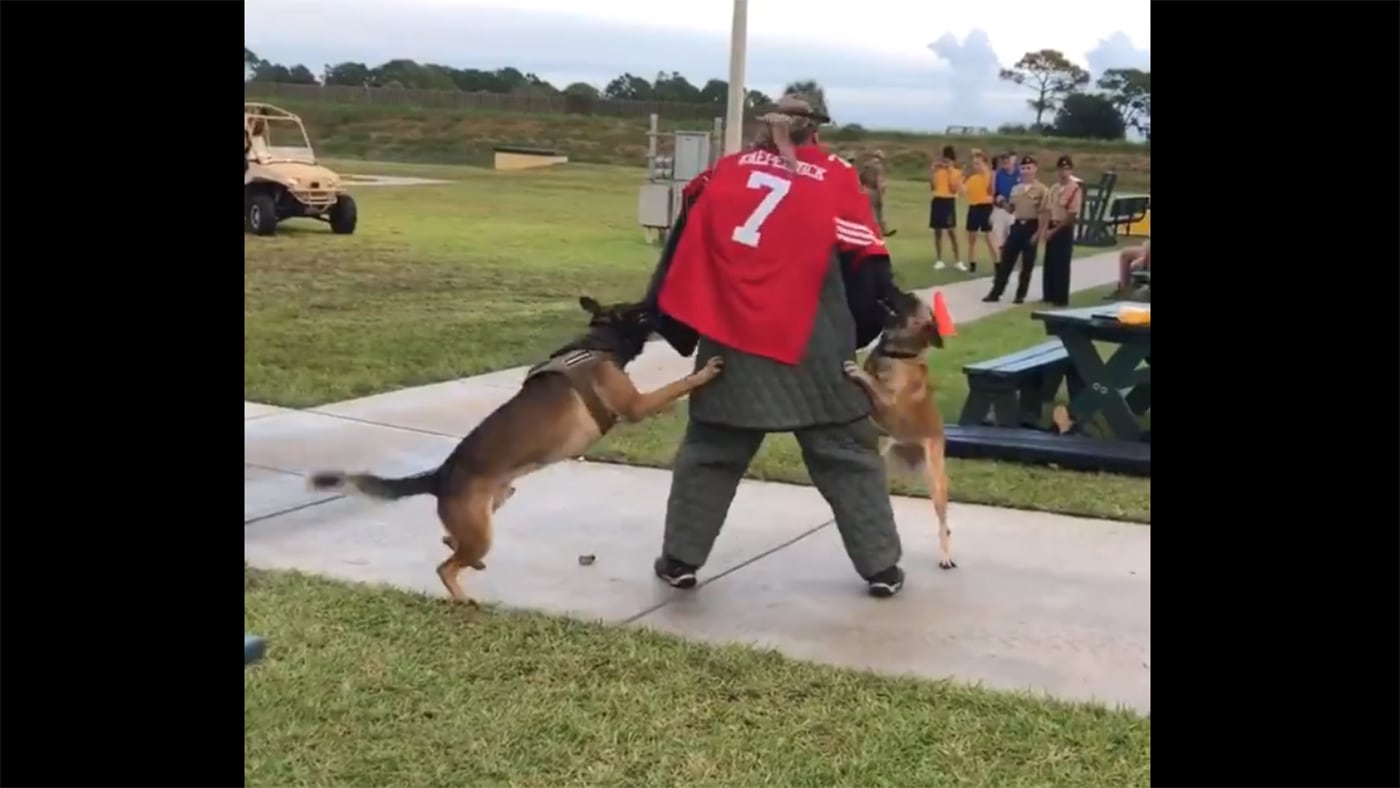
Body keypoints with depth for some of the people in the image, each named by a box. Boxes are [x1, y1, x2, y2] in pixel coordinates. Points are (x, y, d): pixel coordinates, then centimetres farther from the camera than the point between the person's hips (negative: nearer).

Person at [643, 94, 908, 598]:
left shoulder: (723, 173, 11)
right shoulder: (836, 181, 2)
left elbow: (684, 250, 10)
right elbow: (865, 269, -1)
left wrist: (674, 325, 15)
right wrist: (894, 319, 12)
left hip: (729, 344, 2)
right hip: (812, 354, -2)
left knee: (708, 451, 17)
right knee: (849, 455, 10)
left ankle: (679, 560, 19)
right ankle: (881, 567, 14)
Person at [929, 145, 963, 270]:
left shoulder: (957, 172, -1)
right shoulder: (938, 170, 9)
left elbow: (954, 189, -13)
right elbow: (932, 186, 1)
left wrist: (950, 173, -14)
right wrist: (932, 171, -6)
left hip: (949, 201, -4)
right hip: (937, 201, 4)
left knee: (952, 231, -7)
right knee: (937, 231, 7)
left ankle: (958, 261, 0)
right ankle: (939, 260, 14)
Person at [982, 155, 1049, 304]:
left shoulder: (1041, 189, -6)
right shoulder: (1016, 189, 11)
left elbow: (1044, 213, -9)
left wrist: (1038, 232, -15)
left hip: (1031, 227, -5)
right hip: (1017, 226, 5)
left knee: (1027, 264, 2)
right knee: (1006, 261, 4)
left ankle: (1020, 295, 11)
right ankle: (996, 292, 7)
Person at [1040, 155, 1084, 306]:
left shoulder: (1075, 189, -12)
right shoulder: (1053, 188, 9)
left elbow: (1072, 215, -15)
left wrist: (1055, 230, -15)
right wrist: (1047, 228, 1)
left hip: (1065, 229, -7)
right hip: (1052, 228, 7)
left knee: (1062, 264, -4)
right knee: (1049, 262, 10)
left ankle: (1061, 298, 2)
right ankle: (1049, 295, 19)